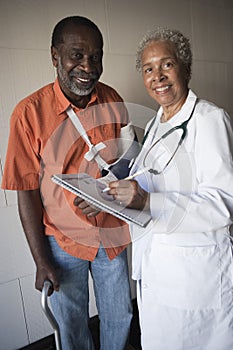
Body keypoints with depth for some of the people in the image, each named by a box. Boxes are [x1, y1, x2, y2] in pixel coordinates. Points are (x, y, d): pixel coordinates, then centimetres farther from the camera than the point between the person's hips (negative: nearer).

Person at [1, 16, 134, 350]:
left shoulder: (112, 101, -5)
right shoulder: (30, 112, -17)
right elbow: (27, 191, -12)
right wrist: (41, 260, -8)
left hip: (111, 233, 4)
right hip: (62, 239, -3)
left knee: (119, 317, 23)